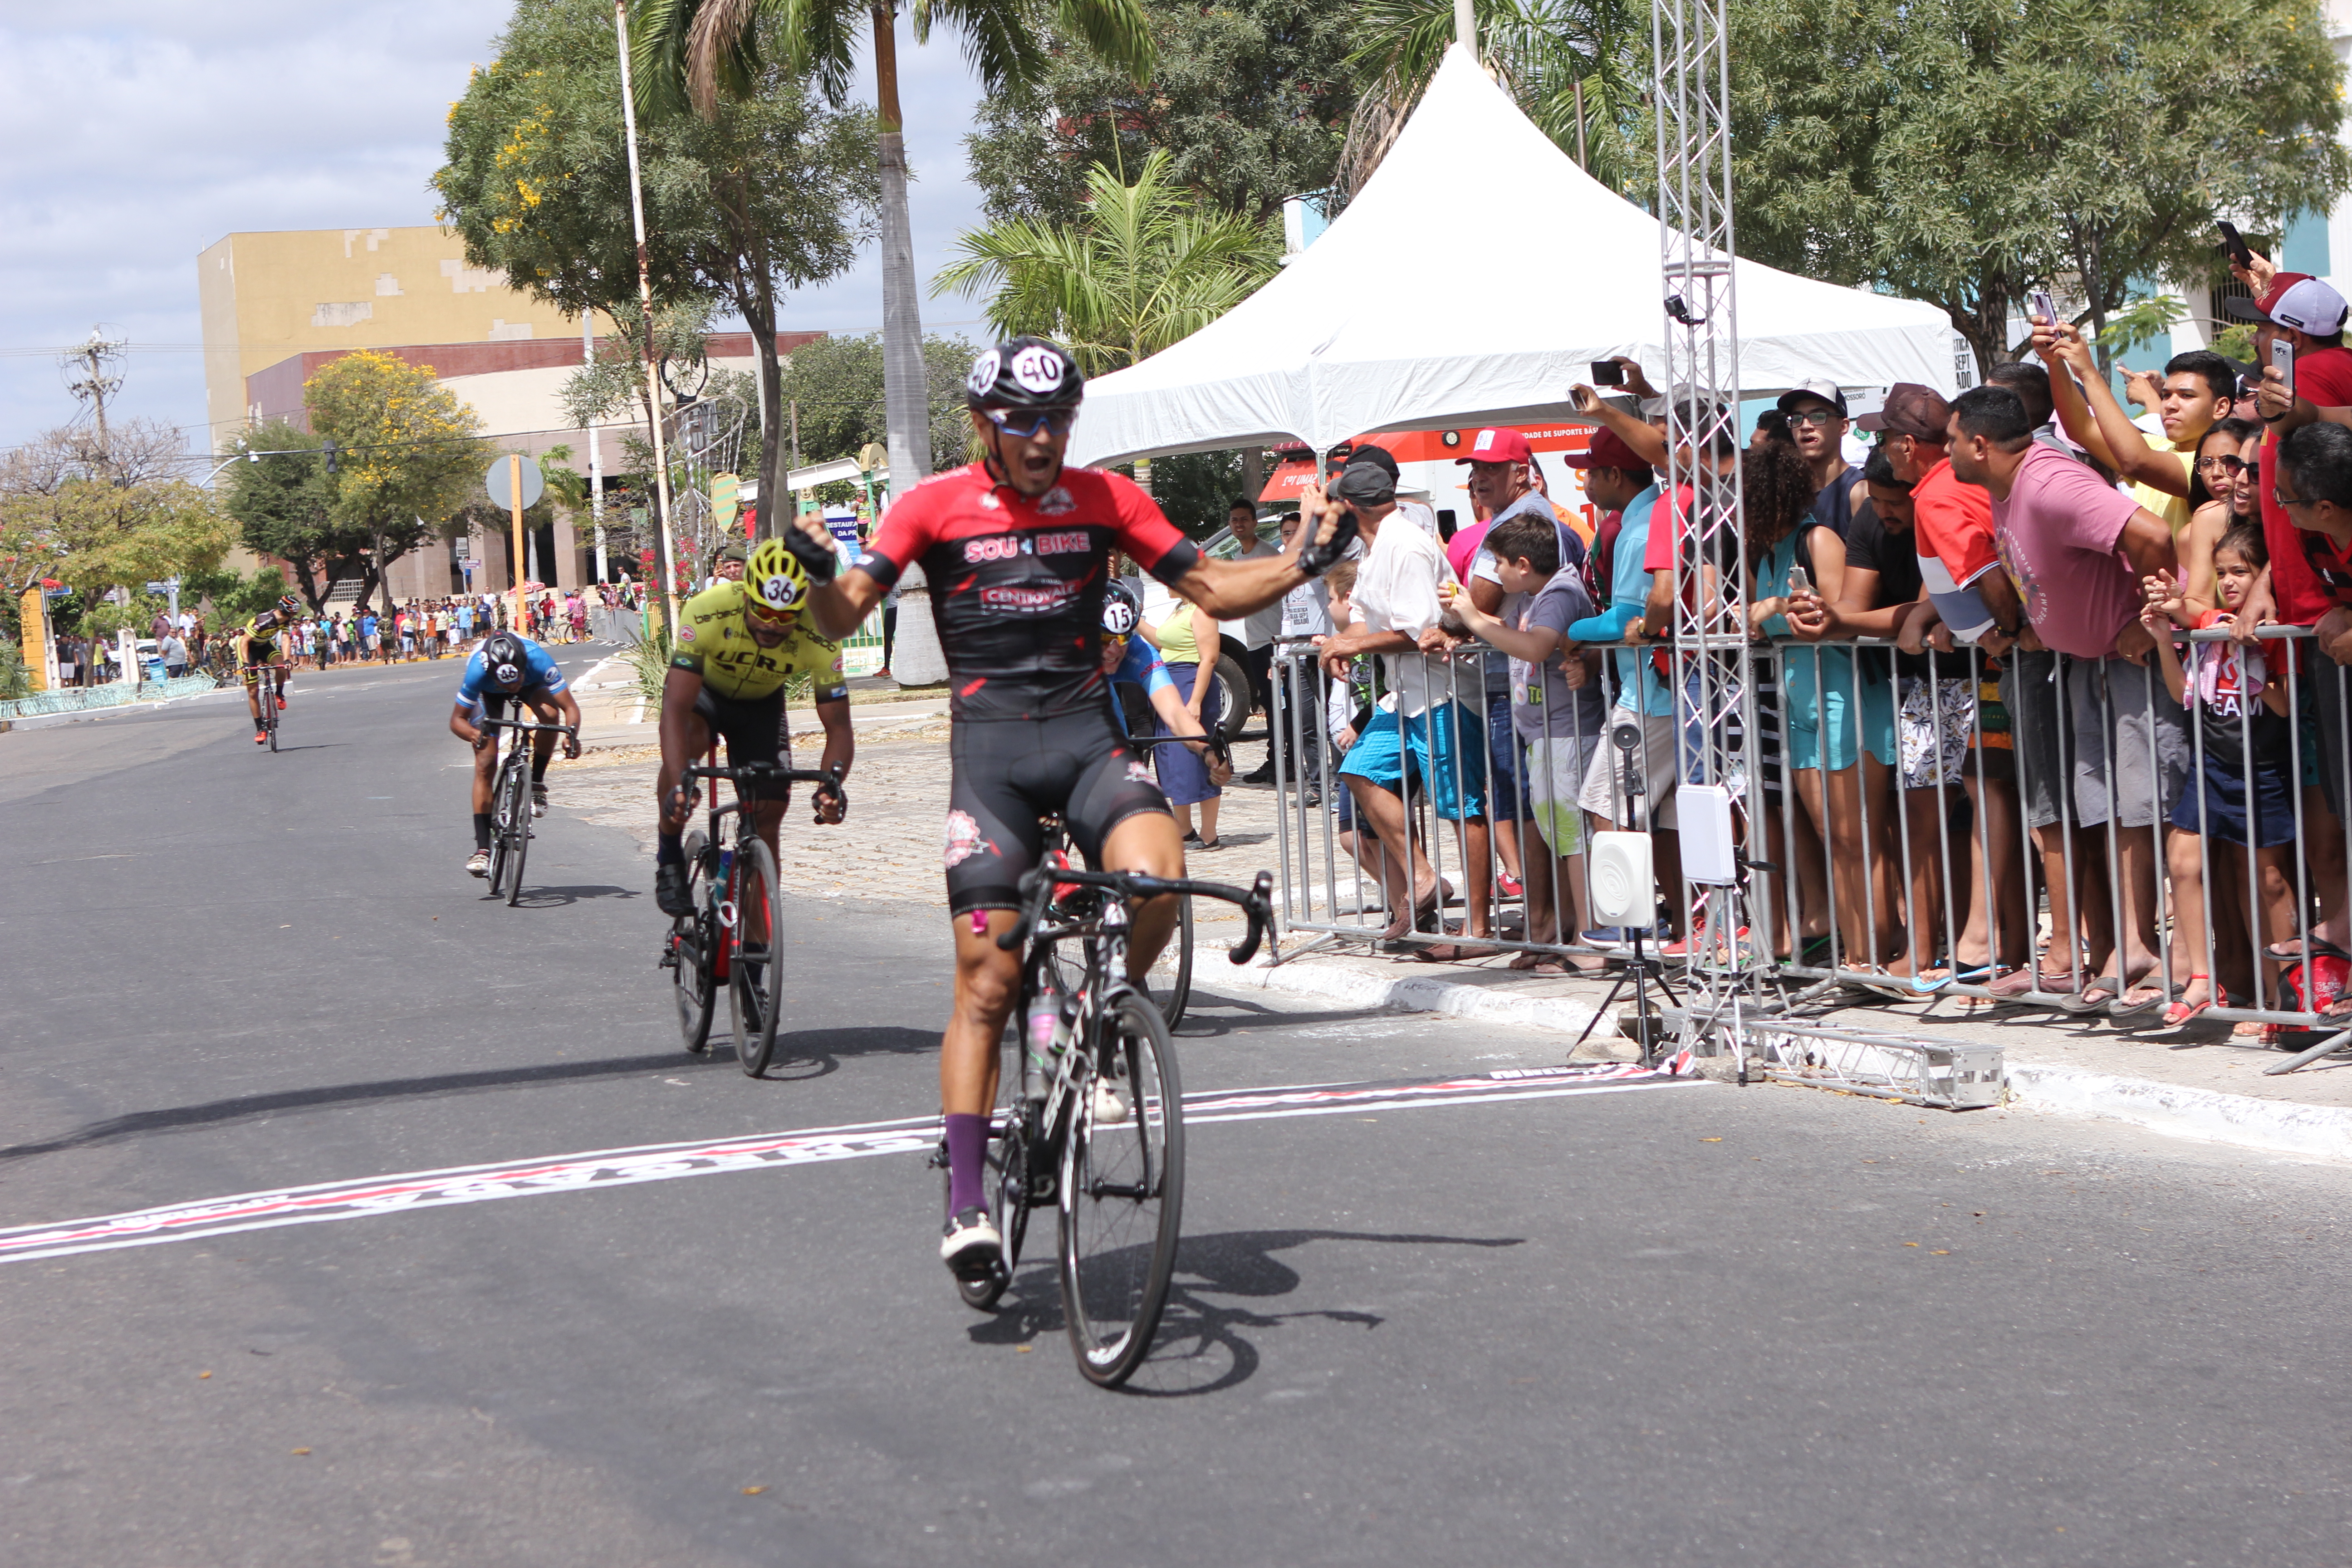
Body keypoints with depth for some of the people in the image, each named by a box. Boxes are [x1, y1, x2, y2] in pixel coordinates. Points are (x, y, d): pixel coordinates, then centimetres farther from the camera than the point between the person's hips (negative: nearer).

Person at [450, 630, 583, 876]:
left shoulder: (538, 660, -40)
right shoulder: (478, 670, -40)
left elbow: (570, 707, -35)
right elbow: (457, 720, -29)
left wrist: (572, 734, -55)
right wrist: (473, 734, -51)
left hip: (531, 684, 1)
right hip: (488, 692, -1)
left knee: (550, 714, -34)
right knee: (485, 765, -13)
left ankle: (537, 784, -12)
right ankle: (482, 848, -9)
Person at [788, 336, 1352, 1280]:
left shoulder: (1104, 499, 7)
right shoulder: (936, 506, 1)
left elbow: (1213, 589, 10)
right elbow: (843, 619, -5)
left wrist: (1301, 565, -7)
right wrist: (819, 574, -27)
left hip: (1087, 734, 2)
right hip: (990, 747, -2)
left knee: (1156, 877, -28)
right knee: (987, 978, -6)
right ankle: (967, 1203, -1)